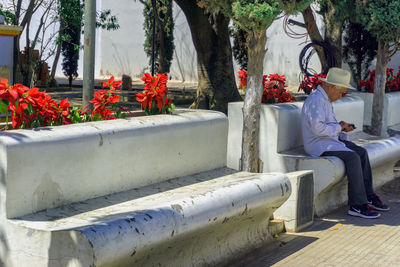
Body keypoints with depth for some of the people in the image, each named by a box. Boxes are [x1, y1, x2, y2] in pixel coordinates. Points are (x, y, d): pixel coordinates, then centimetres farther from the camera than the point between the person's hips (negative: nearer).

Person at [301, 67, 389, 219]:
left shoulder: (325, 99, 16)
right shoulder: (316, 100, -18)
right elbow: (318, 128, -27)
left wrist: (341, 126, 7)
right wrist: (339, 127, -14)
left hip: (331, 139, 11)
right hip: (318, 145, -11)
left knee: (362, 152, -1)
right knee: (352, 157, -25)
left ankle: (368, 196, 2)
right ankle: (357, 205, -23)